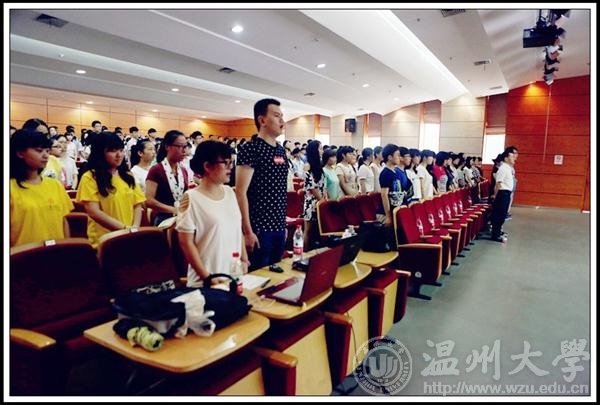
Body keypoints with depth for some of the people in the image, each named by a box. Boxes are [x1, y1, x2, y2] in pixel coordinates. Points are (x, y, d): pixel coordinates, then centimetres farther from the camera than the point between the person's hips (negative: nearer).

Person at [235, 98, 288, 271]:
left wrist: (284, 223, 17)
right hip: (259, 229, -8)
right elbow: (240, 192, -16)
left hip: (279, 227, 8)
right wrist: (247, 231, -19)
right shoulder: (251, 148, -12)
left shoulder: (281, 150, 12)